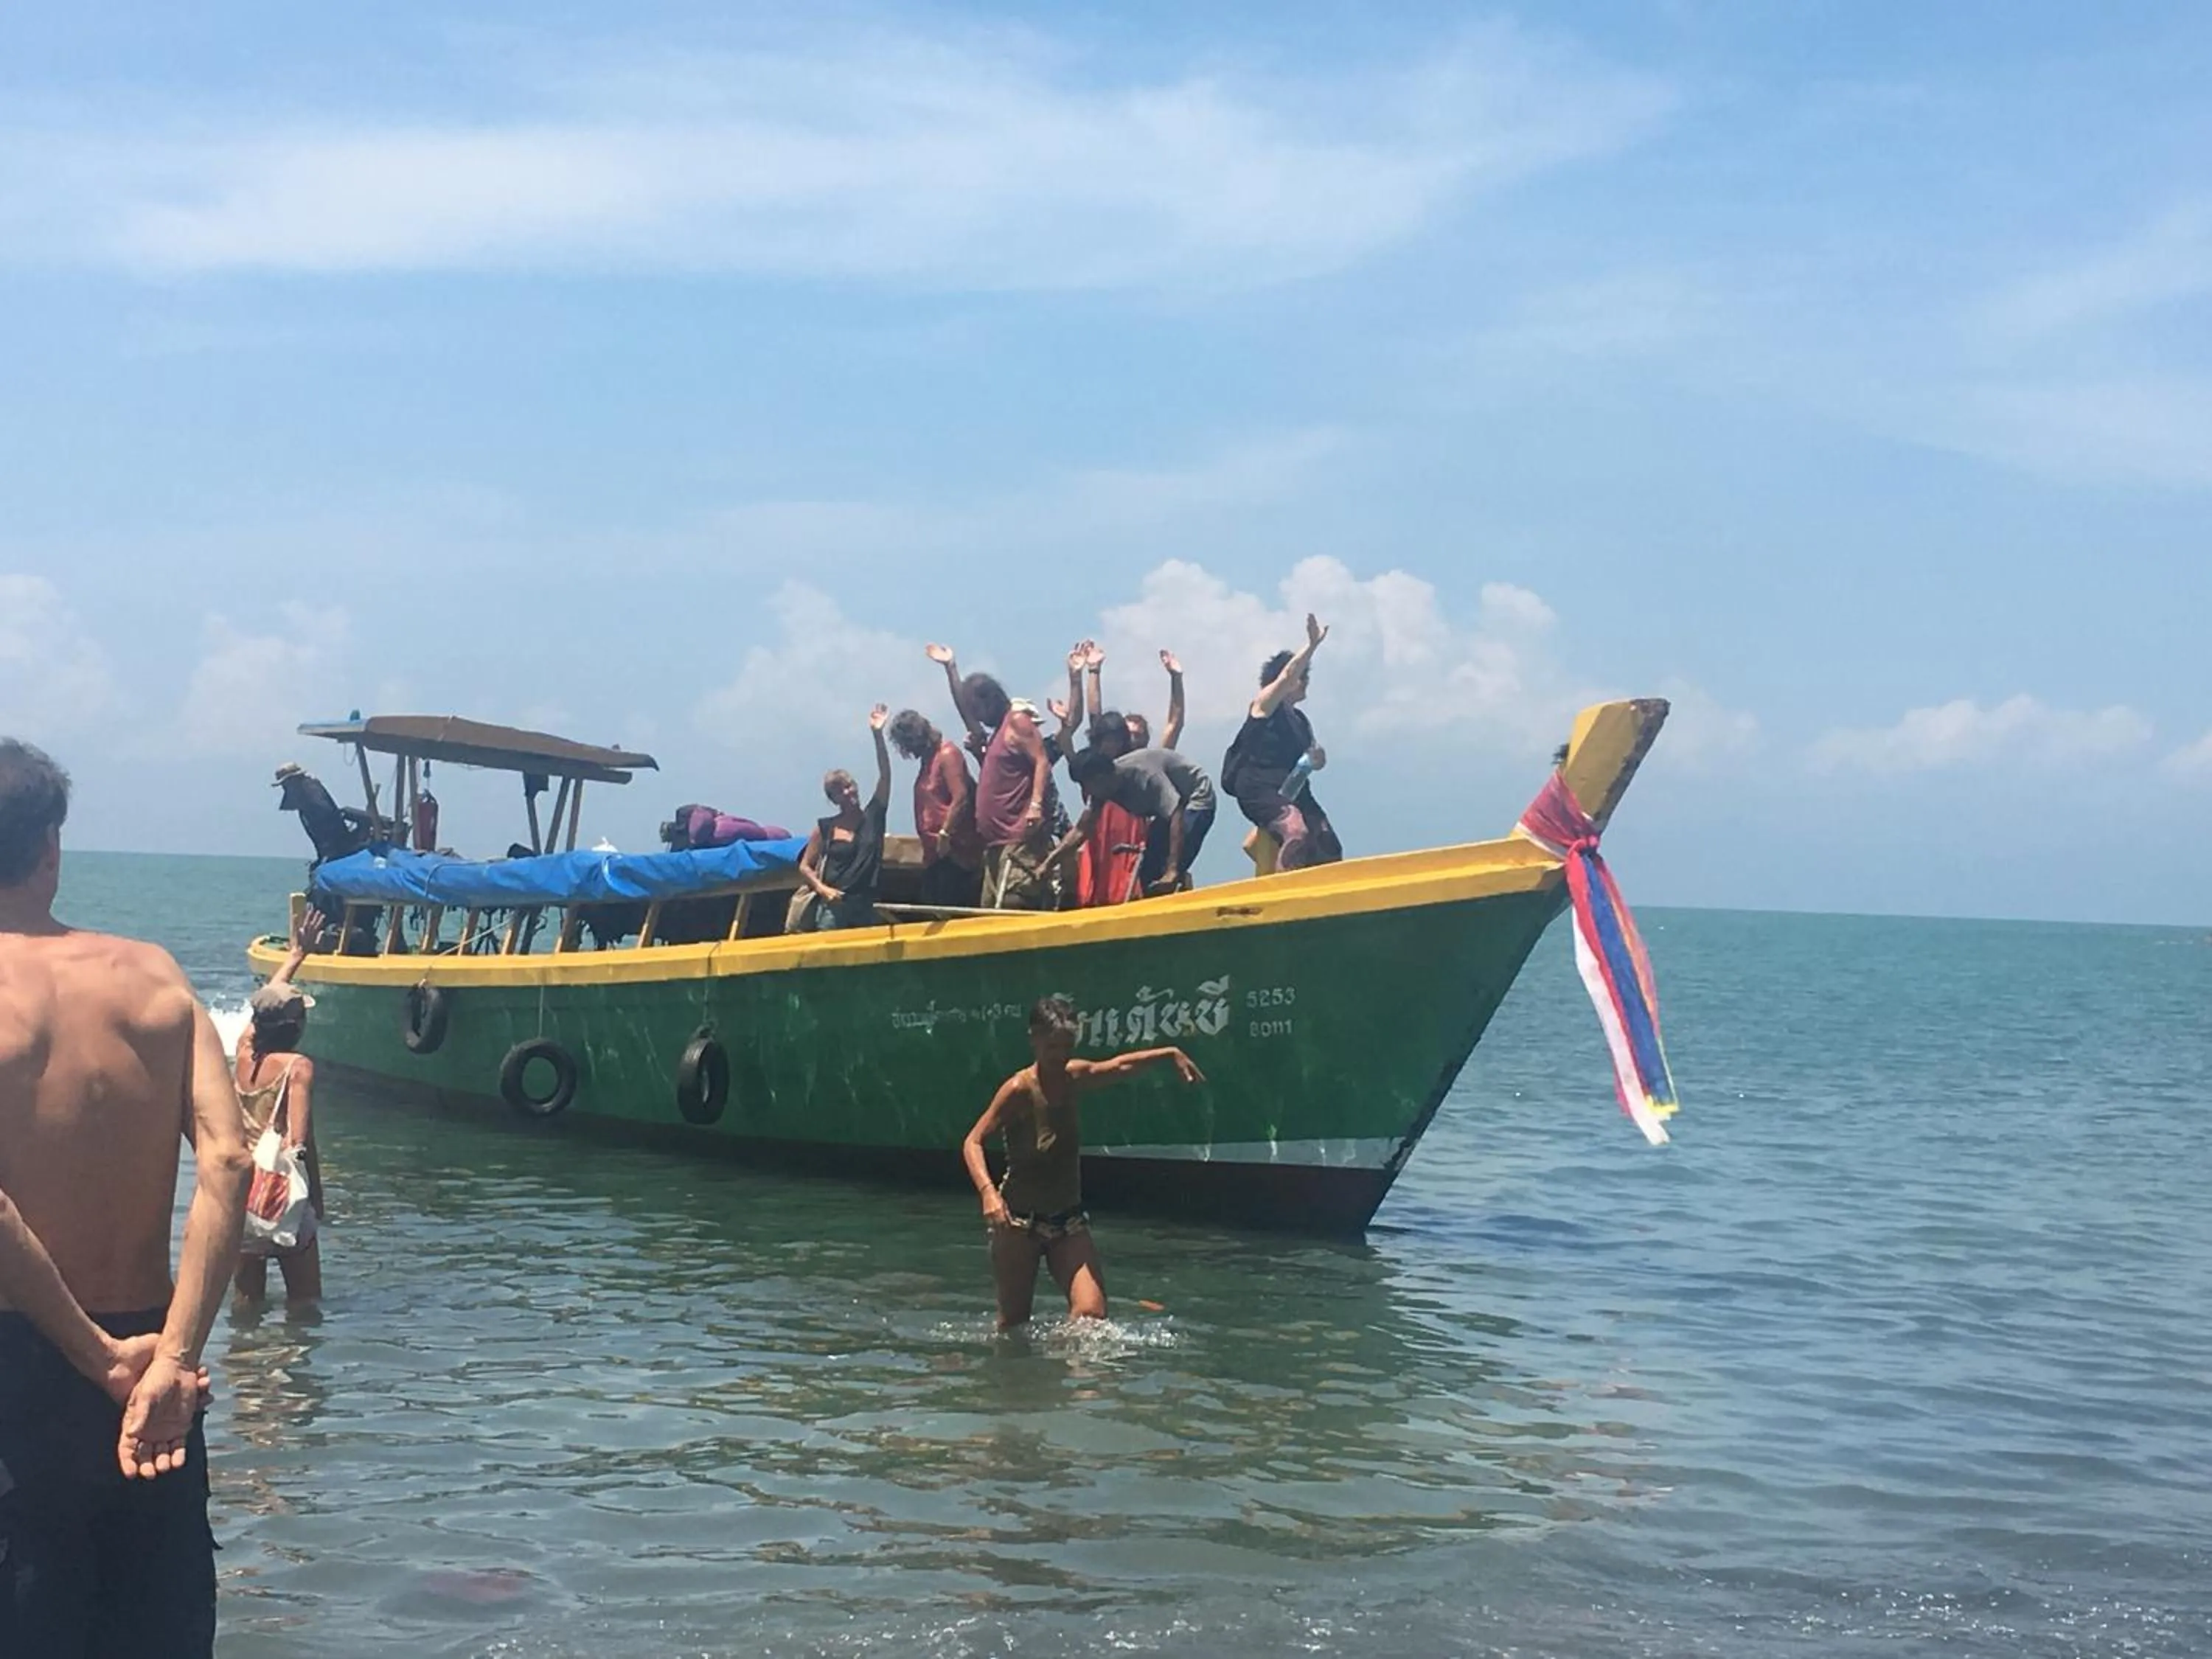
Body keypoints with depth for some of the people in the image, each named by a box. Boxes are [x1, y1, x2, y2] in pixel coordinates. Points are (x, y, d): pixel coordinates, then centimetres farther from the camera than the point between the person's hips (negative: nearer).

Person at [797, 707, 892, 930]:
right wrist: (822, 889, -10)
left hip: (865, 905, 2)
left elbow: (885, 776, 0)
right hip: (834, 906, -2)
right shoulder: (826, 828, 4)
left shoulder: (873, 817, 8)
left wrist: (878, 735, -8)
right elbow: (805, 867, 9)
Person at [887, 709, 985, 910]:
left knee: (954, 912, -11)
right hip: (934, 852, 10)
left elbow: (960, 797, -18)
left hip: (952, 850, -10)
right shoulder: (928, 759, 18)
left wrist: (945, 834, -20)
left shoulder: (947, 753, -10)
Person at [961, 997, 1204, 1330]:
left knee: (1092, 1311, -15)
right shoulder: (1019, 1089, -16)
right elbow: (974, 1142, -19)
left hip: (1069, 1220, 5)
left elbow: (1119, 1066, 22)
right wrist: (988, 1192, -34)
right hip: (1018, 1219, -4)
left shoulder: (1076, 1077, 1)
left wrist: (1171, 1054, 22)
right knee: (1014, 1322, 5)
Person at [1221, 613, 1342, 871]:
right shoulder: (1265, 704, 1)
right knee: (1296, 832, -32)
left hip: (1292, 790, 8)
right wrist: (1312, 645, -22)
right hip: (1259, 788, -8)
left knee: (1329, 845, -8)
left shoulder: (1300, 719, 21)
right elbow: (1287, 677, -16)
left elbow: (1313, 759, 23)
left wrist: (1318, 758, -2)